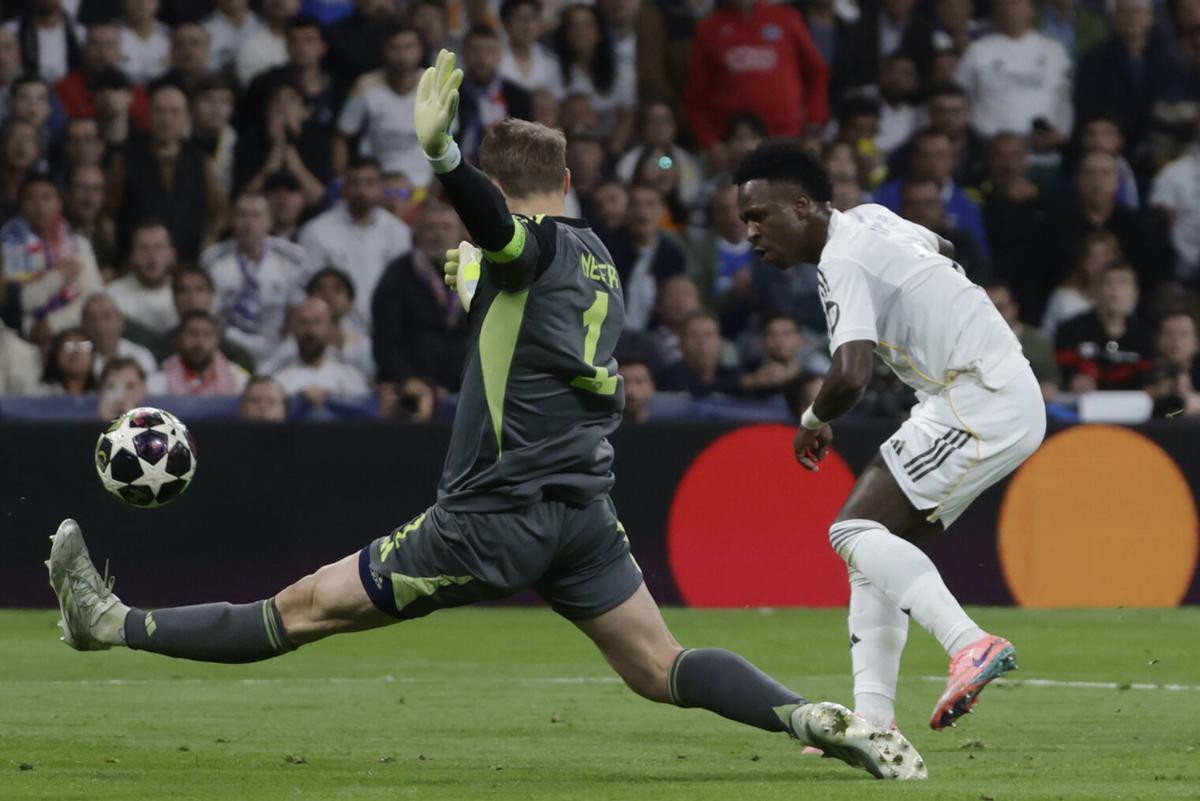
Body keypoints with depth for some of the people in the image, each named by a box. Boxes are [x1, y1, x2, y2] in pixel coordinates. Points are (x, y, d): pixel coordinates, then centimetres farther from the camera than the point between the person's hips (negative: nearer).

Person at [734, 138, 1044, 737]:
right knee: (875, 544, 8)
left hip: (981, 401, -10)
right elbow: (941, 246, 38)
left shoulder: (844, 262, -15)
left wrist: (813, 421, -8)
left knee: (855, 530, -15)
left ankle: (970, 644, -30)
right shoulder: (869, 219, 15)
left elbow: (850, 376, -28)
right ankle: (873, 718, 0)